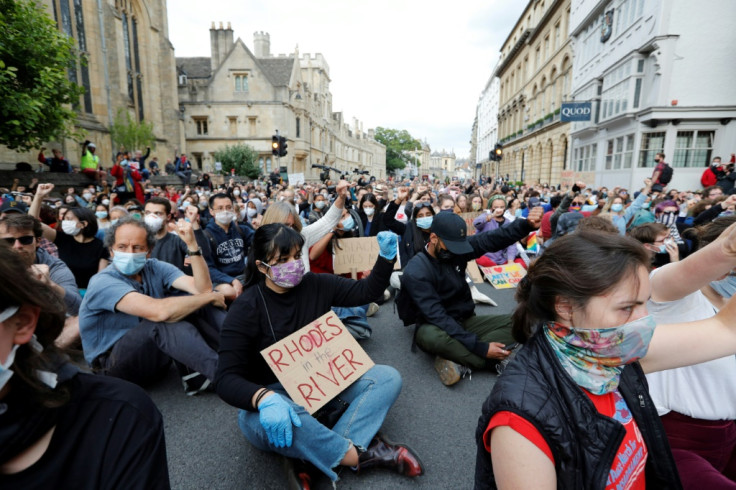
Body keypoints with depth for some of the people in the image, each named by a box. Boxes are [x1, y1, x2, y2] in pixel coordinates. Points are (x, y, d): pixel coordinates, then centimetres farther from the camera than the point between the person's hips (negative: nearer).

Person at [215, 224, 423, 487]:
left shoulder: (316, 285, -4)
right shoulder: (245, 309, -16)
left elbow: (366, 291, 2)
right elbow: (227, 379, -21)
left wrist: (387, 256, -16)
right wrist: (265, 398, -42)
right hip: (275, 393, -4)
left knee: (387, 377, -12)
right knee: (274, 421, -39)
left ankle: (319, 454, -27)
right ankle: (365, 453, -23)